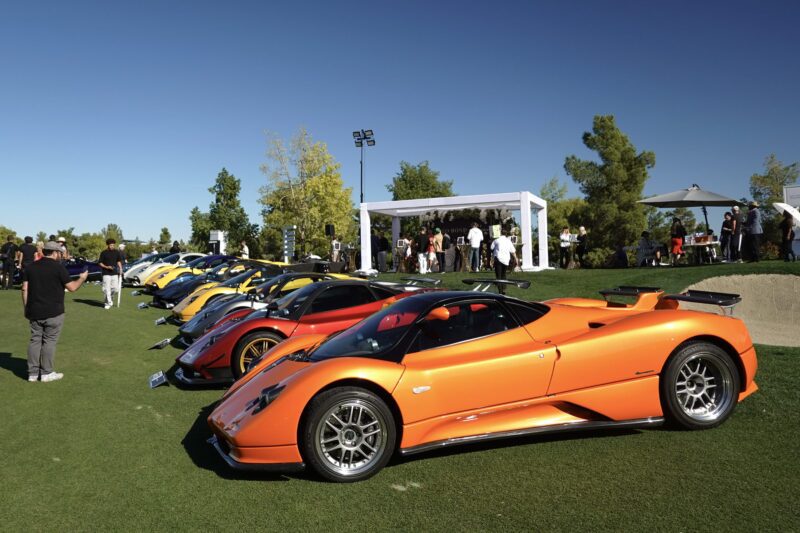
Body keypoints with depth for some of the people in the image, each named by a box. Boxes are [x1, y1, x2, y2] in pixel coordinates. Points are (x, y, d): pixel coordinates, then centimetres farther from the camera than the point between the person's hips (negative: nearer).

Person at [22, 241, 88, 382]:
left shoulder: (31, 267, 7)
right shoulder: (58, 267, -9)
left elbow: (25, 289, 5)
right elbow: (72, 287, -7)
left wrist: (26, 308, 12)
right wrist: (82, 278, 10)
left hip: (34, 312, 5)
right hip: (53, 312, -5)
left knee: (35, 340, 10)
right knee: (49, 341, 2)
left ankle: (32, 373, 12)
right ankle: (46, 373, 7)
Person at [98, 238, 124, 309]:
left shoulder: (117, 252, 8)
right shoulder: (104, 253, -3)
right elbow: (100, 263, 0)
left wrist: (120, 268, 7)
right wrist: (106, 267, -15)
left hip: (115, 273, 3)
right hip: (106, 273, -3)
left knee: (116, 289, 0)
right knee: (107, 289, -6)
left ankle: (110, 297, 28)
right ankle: (108, 303, 3)